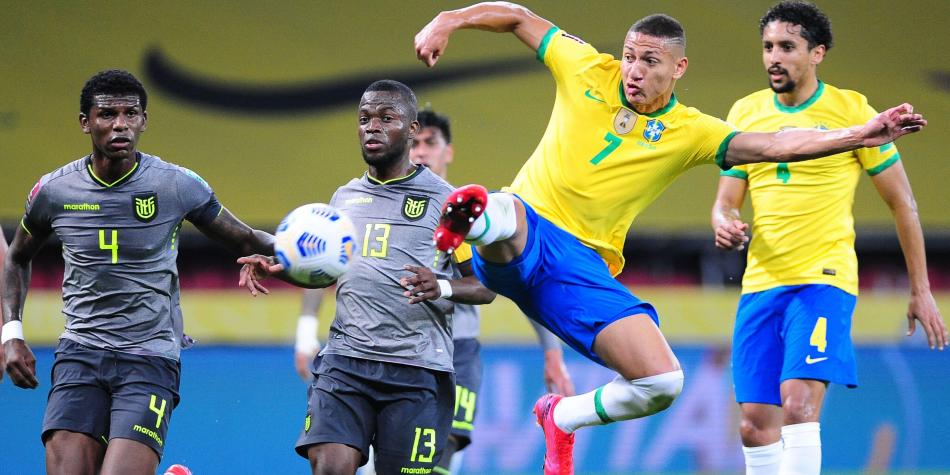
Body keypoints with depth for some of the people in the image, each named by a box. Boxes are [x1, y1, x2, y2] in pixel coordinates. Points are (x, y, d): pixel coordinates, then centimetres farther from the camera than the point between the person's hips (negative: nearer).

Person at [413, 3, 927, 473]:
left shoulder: (689, 132, 4)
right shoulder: (588, 71, 4)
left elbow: (773, 146, -5)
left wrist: (860, 135, -16)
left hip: (583, 267, 4)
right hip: (520, 236, -4)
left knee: (662, 383, -6)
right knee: (499, 215, -47)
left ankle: (562, 416, 16)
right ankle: (467, 220, -19)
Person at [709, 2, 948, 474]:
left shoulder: (852, 111, -2)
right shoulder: (745, 113, 9)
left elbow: (902, 202, 3)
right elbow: (725, 201, 13)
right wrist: (724, 225, -13)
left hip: (824, 280, -5)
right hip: (760, 284, 5)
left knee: (798, 403, -23)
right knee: (755, 426, 2)